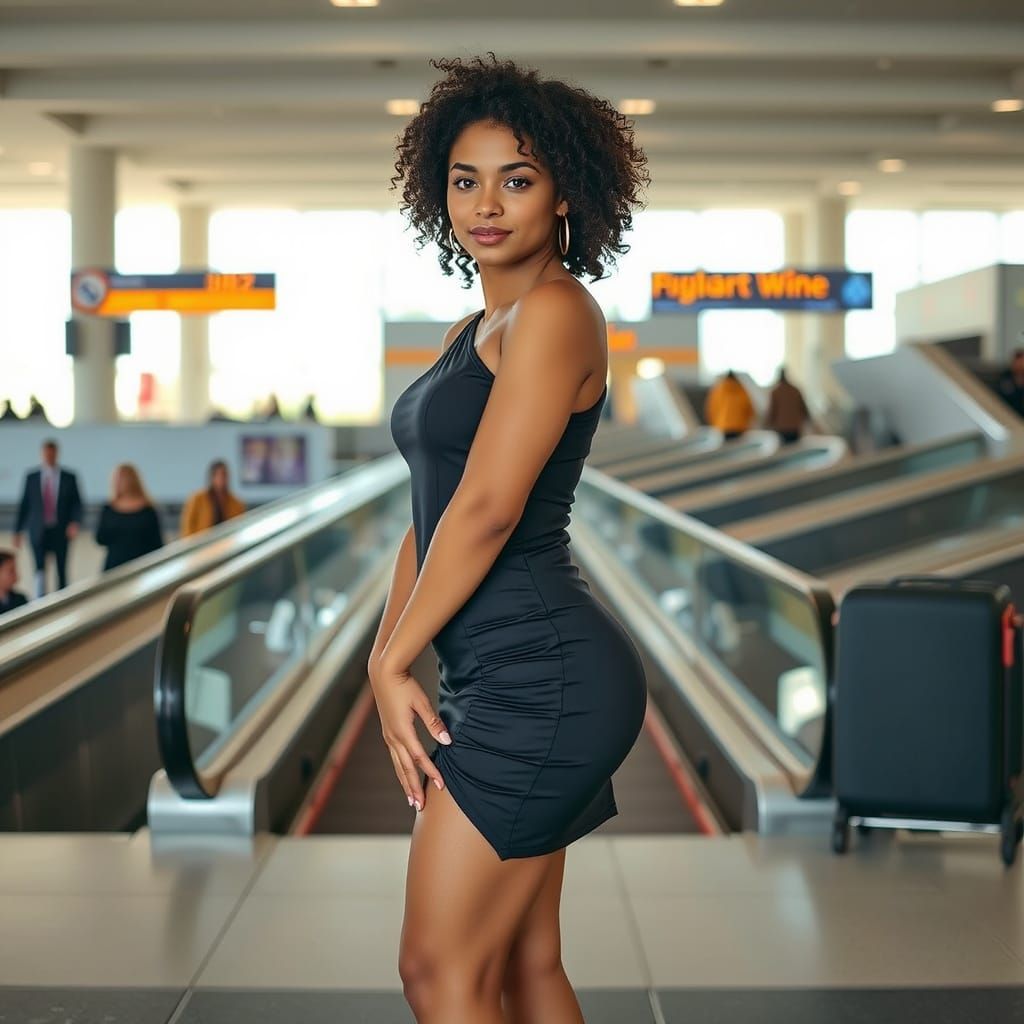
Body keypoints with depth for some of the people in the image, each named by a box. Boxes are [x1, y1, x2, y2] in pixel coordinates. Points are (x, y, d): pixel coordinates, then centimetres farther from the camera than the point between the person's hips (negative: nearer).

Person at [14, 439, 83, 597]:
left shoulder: (69, 477, 2)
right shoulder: (32, 477, 4)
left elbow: (77, 503, 1)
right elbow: (24, 505, 7)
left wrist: (75, 523, -17)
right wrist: (18, 531, 5)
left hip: (61, 531, 0)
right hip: (39, 531, 0)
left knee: (61, 571, 8)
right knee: (40, 569, -13)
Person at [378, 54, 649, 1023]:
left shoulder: (555, 311, -11)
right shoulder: (469, 335, 17)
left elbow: (488, 509, -17)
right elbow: (429, 517, 16)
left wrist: (394, 661, -8)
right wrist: (388, 661, 5)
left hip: (538, 678, -9)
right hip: (516, 683, 9)